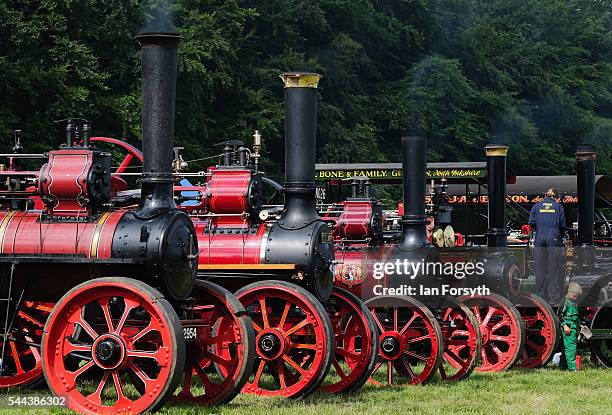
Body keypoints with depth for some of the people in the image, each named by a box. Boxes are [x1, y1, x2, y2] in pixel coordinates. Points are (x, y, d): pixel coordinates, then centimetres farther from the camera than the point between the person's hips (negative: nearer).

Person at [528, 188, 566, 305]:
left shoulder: (537, 206, 10)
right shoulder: (558, 206, 6)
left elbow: (531, 222, 3)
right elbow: (562, 225, 2)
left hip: (540, 238, 2)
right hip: (554, 238, -2)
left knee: (540, 267, 6)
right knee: (554, 268, -1)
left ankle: (540, 296, 8)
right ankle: (554, 298, -3)